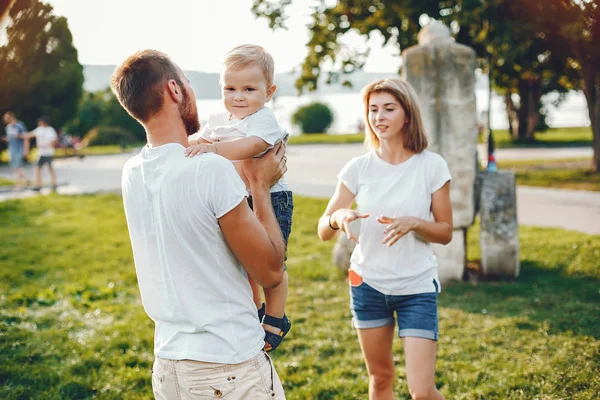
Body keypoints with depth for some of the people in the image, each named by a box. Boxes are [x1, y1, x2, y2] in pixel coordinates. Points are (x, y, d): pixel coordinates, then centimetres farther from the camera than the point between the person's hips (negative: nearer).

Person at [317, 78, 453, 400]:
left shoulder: (431, 166, -8)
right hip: (368, 285, 2)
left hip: (417, 288, -2)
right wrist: (338, 217, -28)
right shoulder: (358, 168, -4)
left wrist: (414, 222, -22)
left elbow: (445, 232, -3)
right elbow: (323, 231, -5)